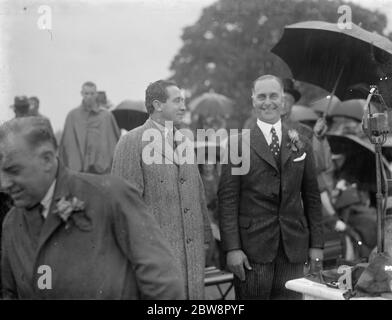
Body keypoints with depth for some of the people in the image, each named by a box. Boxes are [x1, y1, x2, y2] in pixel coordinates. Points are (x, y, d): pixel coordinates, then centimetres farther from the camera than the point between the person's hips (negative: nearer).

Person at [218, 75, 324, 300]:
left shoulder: (302, 144, 9)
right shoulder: (238, 145, 0)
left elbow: (312, 197, 10)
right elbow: (227, 199, -4)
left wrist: (317, 244, 5)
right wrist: (232, 248, -11)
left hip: (293, 247, 3)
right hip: (252, 246, -2)